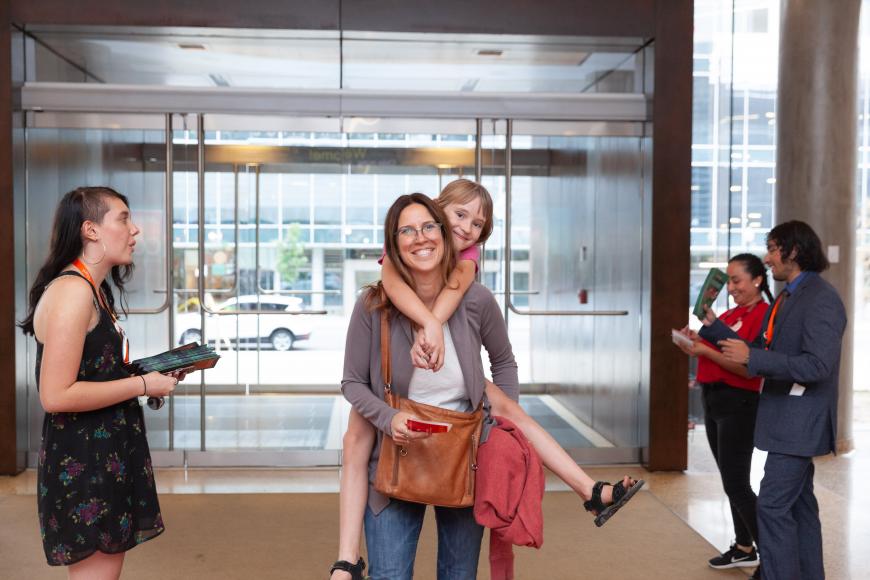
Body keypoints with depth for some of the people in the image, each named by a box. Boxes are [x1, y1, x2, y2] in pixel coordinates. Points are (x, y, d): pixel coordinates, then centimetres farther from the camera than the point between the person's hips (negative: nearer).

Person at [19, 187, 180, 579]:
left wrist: (148, 372, 6)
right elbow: (56, 395, -25)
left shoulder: (95, 290, 13)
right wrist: (143, 385, -18)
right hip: (82, 463, -10)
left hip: (105, 454, 10)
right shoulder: (72, 291, -19)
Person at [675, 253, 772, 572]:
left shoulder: (764, 316, -12)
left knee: (736, 484, -6)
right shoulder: (730, 314, 12)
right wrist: (695, 343, -3)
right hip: (713, 400, 8)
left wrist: (706, 351, -23)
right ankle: (744, 548, 27)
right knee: (731, 482, 15)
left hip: (738, 404, -8)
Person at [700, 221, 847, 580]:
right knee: (798, 505, 18)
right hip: (787, 421, 10)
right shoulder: (786, 298, 13)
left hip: (799, 422, -10)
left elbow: (817, 365, -25)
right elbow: (759, 351, 16)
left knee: (773, 506, -9)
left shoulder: (821, 298, -16)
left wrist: (751, 357, -24)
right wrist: (713, 326, 10)